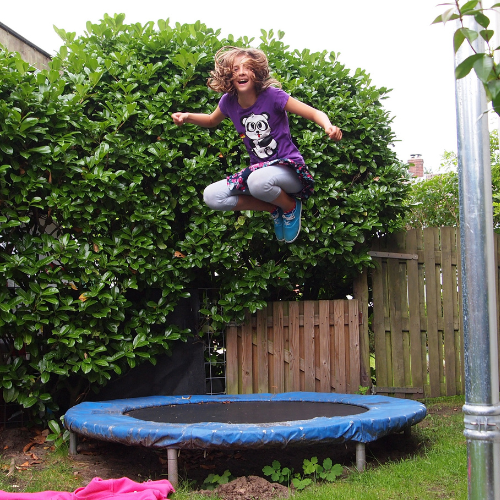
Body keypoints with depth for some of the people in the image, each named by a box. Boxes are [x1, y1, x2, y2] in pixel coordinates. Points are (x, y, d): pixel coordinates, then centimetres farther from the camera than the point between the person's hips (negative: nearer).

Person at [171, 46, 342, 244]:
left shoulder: (272, 95, -16)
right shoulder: (228, 101, -2)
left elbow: (315, 113, -14)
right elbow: (212, 120, 21)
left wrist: (329, 127, -37)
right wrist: (188, 116, 0)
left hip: (288, 168, -6)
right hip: (258, 168, 6)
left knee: (258, 181, -40)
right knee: (211, 196, -10)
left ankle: (290, 206, -3)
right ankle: (274, 209, 3)